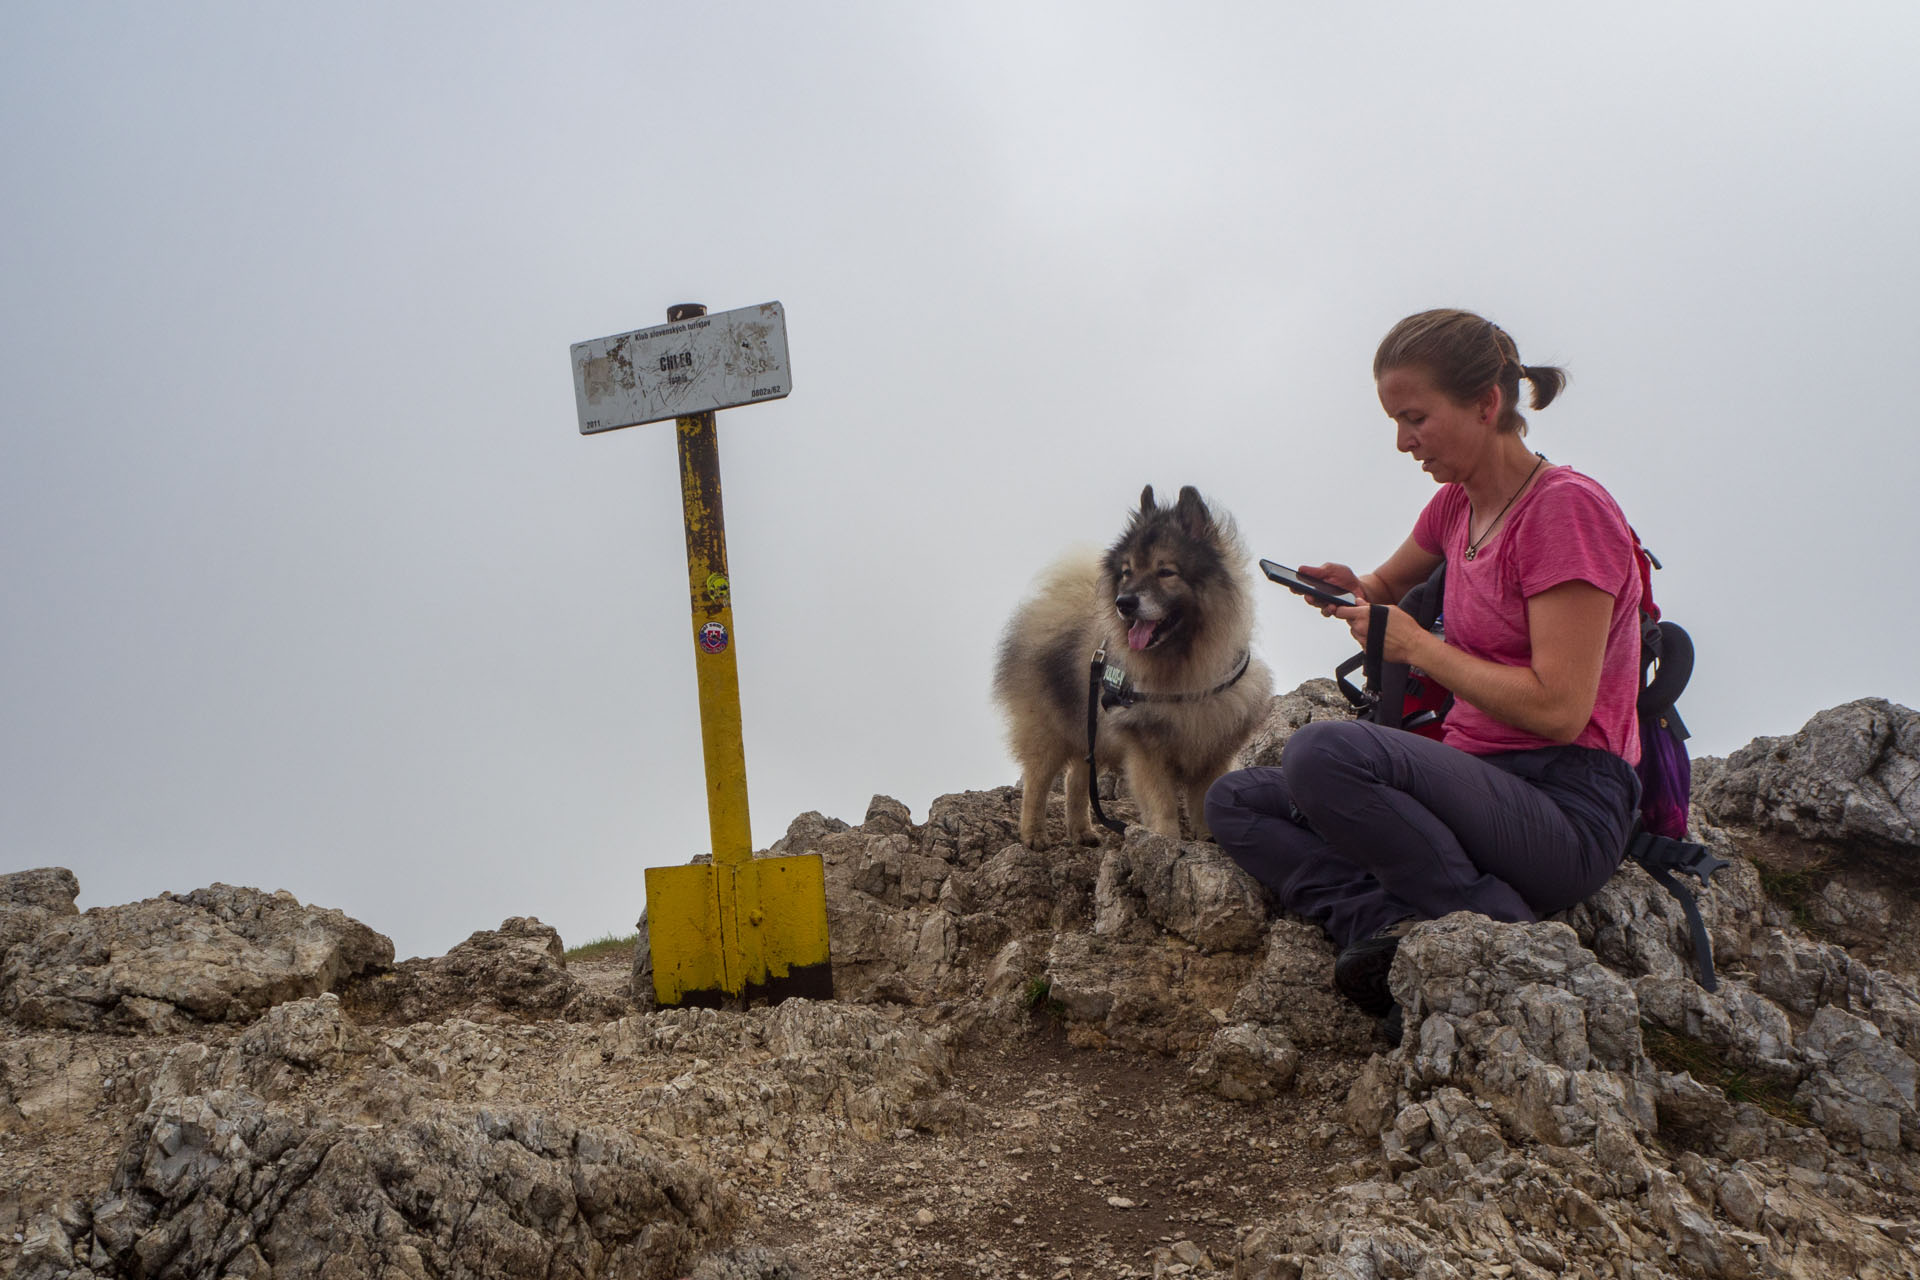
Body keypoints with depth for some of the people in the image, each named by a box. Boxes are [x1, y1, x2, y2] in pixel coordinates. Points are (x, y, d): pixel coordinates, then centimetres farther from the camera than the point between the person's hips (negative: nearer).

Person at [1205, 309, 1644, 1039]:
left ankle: (1499, 933, -18)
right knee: (1235, 804, 2)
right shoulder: (1457, 505, 12)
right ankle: (1390, 927, -20)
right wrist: (1355, 591, 8)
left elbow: (1559, 710, -20)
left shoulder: (1567, 509, -13)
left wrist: (1417, 645, -11)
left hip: (1567, 810, -9)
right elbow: (1392, 583, 34)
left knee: (1322, 753, -30)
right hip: (1482, 782, 9)